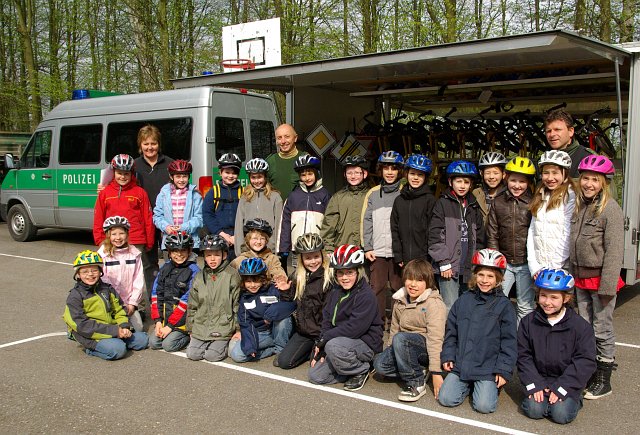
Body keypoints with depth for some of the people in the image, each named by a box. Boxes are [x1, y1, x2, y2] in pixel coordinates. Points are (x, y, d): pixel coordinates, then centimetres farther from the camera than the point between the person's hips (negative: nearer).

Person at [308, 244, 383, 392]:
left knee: (333, 345, -36)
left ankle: (361, 370, -8)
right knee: (314, 375, -3)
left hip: (366, 344, -8)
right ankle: (356, 364, 11)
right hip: (342, 342, 8)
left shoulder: (366, 295, -18)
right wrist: (321, 352, -7)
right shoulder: (335, 293, 8)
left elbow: (354, 328, -25)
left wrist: (323, 340, -19)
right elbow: (327, 321, 5)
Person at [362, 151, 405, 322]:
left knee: (399, 288, 3)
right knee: (377, 289, 6)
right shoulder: (373, 193, 11)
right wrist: (367, 247, 1)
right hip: (377, 251, 2)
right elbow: (366, 221, 9)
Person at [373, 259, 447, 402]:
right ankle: (417, 372, 1)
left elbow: (435, 338, -24)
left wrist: (436, 372, -27)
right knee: (379, 364, -18)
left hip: (427, 349, -7)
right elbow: (394, 329, 15)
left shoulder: (434, 303, -17)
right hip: (405, 347, 7)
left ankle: (416, 382, -19)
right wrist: (389, 352, 12)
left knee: (401, 338, -35)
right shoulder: (400, 300, 5)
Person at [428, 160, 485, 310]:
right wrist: (444, 263, -13)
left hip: (469, 269, 5)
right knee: (451, 308, -9)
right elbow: (435, 235, -8)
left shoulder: (473, 207, 17)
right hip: (449, 268, -5)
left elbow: (480, 238, 19)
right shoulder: (443, 204, 0)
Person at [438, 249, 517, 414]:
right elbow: (451, 332, 13)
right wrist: (447, 356, 5)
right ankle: (467, 385, 19)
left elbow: (508, 341, -2)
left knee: (484, 406, -16)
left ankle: (492, 386, 15)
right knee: (446, 399, -10)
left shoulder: (504, 305, -3)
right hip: (460, 365, 3)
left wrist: (504, 371, -6)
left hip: (487, 369, -3)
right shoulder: (463, 300, 7)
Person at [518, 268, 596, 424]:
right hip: (539, 379, 1)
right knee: (534, 410, -20)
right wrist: (533, 385, -11)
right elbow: (523, 356, 1)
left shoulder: (581, 326, -8)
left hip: (567, 382, -1)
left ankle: (574, 399, 11)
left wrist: (561, 388, -15)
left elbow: (585, 361, -10)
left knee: (561, 414, -19)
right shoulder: (529, 322, -1)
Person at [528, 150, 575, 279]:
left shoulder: (570, 197, -7)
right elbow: (532, 231, 8)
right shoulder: (539, 198, 13)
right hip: (539, 267, 5)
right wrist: (534, 266, -2)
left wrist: (553, 269, -11)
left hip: (561, 267, -5)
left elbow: (568, 236, -12)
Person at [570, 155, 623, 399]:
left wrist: (607, 286, -20)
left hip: (600, 278, -7)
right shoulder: (579, 207, 9)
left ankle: (603, 380, 13)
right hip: (581, 278, 7)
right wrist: (573, 275, 11)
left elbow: (614, 250, -17)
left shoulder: (610, 209, -14)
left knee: (602, 330, 1)